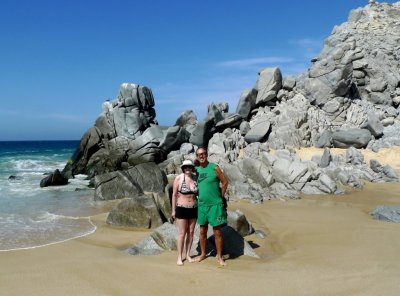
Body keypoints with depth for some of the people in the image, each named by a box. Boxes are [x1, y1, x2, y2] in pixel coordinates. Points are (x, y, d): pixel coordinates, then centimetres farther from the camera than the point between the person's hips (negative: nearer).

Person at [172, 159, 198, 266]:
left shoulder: (195, 178, -2)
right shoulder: (178, 178, -12)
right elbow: (174, 195, -6)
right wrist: (173, 210, -5)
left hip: (193, 209, 4)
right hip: (182, 209, -4)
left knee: (191, 232, 10)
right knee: (182, 233, 0)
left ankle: (188, 255, 24)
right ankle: (179, 257, 12)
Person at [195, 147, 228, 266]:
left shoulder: (214, 168, -9)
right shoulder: (196, 170, 6)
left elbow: (225, 182, -3)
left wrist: (221, 197, 1)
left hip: (215, 204, -5)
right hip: (202, 204, 5)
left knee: (217, 232, 1)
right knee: (202, 231, 13)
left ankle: (219, 256, 12)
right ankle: (203, 254, 27)